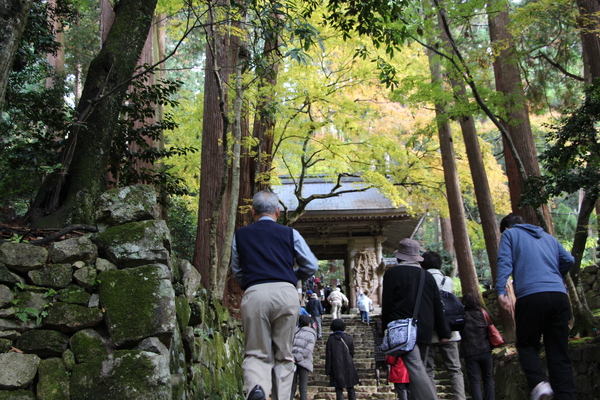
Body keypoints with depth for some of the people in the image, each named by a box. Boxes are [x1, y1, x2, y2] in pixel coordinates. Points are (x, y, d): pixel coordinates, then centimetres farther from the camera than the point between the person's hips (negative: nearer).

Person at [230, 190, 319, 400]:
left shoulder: (240, 235, 15)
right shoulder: (290, 233, 13)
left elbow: (236, 271, 22)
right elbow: (312, 265, 14)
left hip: (254, 294, 0)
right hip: (286, 293, 0)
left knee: (256, 353, 4)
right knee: (284, 354, 11)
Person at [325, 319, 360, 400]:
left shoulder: (331, 339, -5)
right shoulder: (348, 338, 0)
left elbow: (328, 356, -4)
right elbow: (352, 353, 8)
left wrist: (327, 371, 1)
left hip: (336, 368, -2)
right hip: (348, 367, 2)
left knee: (339, 390, 2)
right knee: (351, 389, 12)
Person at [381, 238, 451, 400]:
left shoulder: (392, 273, -2)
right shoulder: (427, 276, 13)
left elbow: (386, 304, -5)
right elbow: (438, 307, 12)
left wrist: (387, 328, 5)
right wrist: (444, 332, 15)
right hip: (425, 331, 6)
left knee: (415, 370, -13)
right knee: (419, 368, 16)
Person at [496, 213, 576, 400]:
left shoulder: (509, 234, 14)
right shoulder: (547, 236, 27)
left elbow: (505, 263, -1)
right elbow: (568, 260, 20)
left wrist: (500, 291, -10)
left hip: (531, 295, -4)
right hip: (559, 296, 4)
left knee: (526, 345, 11)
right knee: (559, 353, 7)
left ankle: (538, 383, -12)